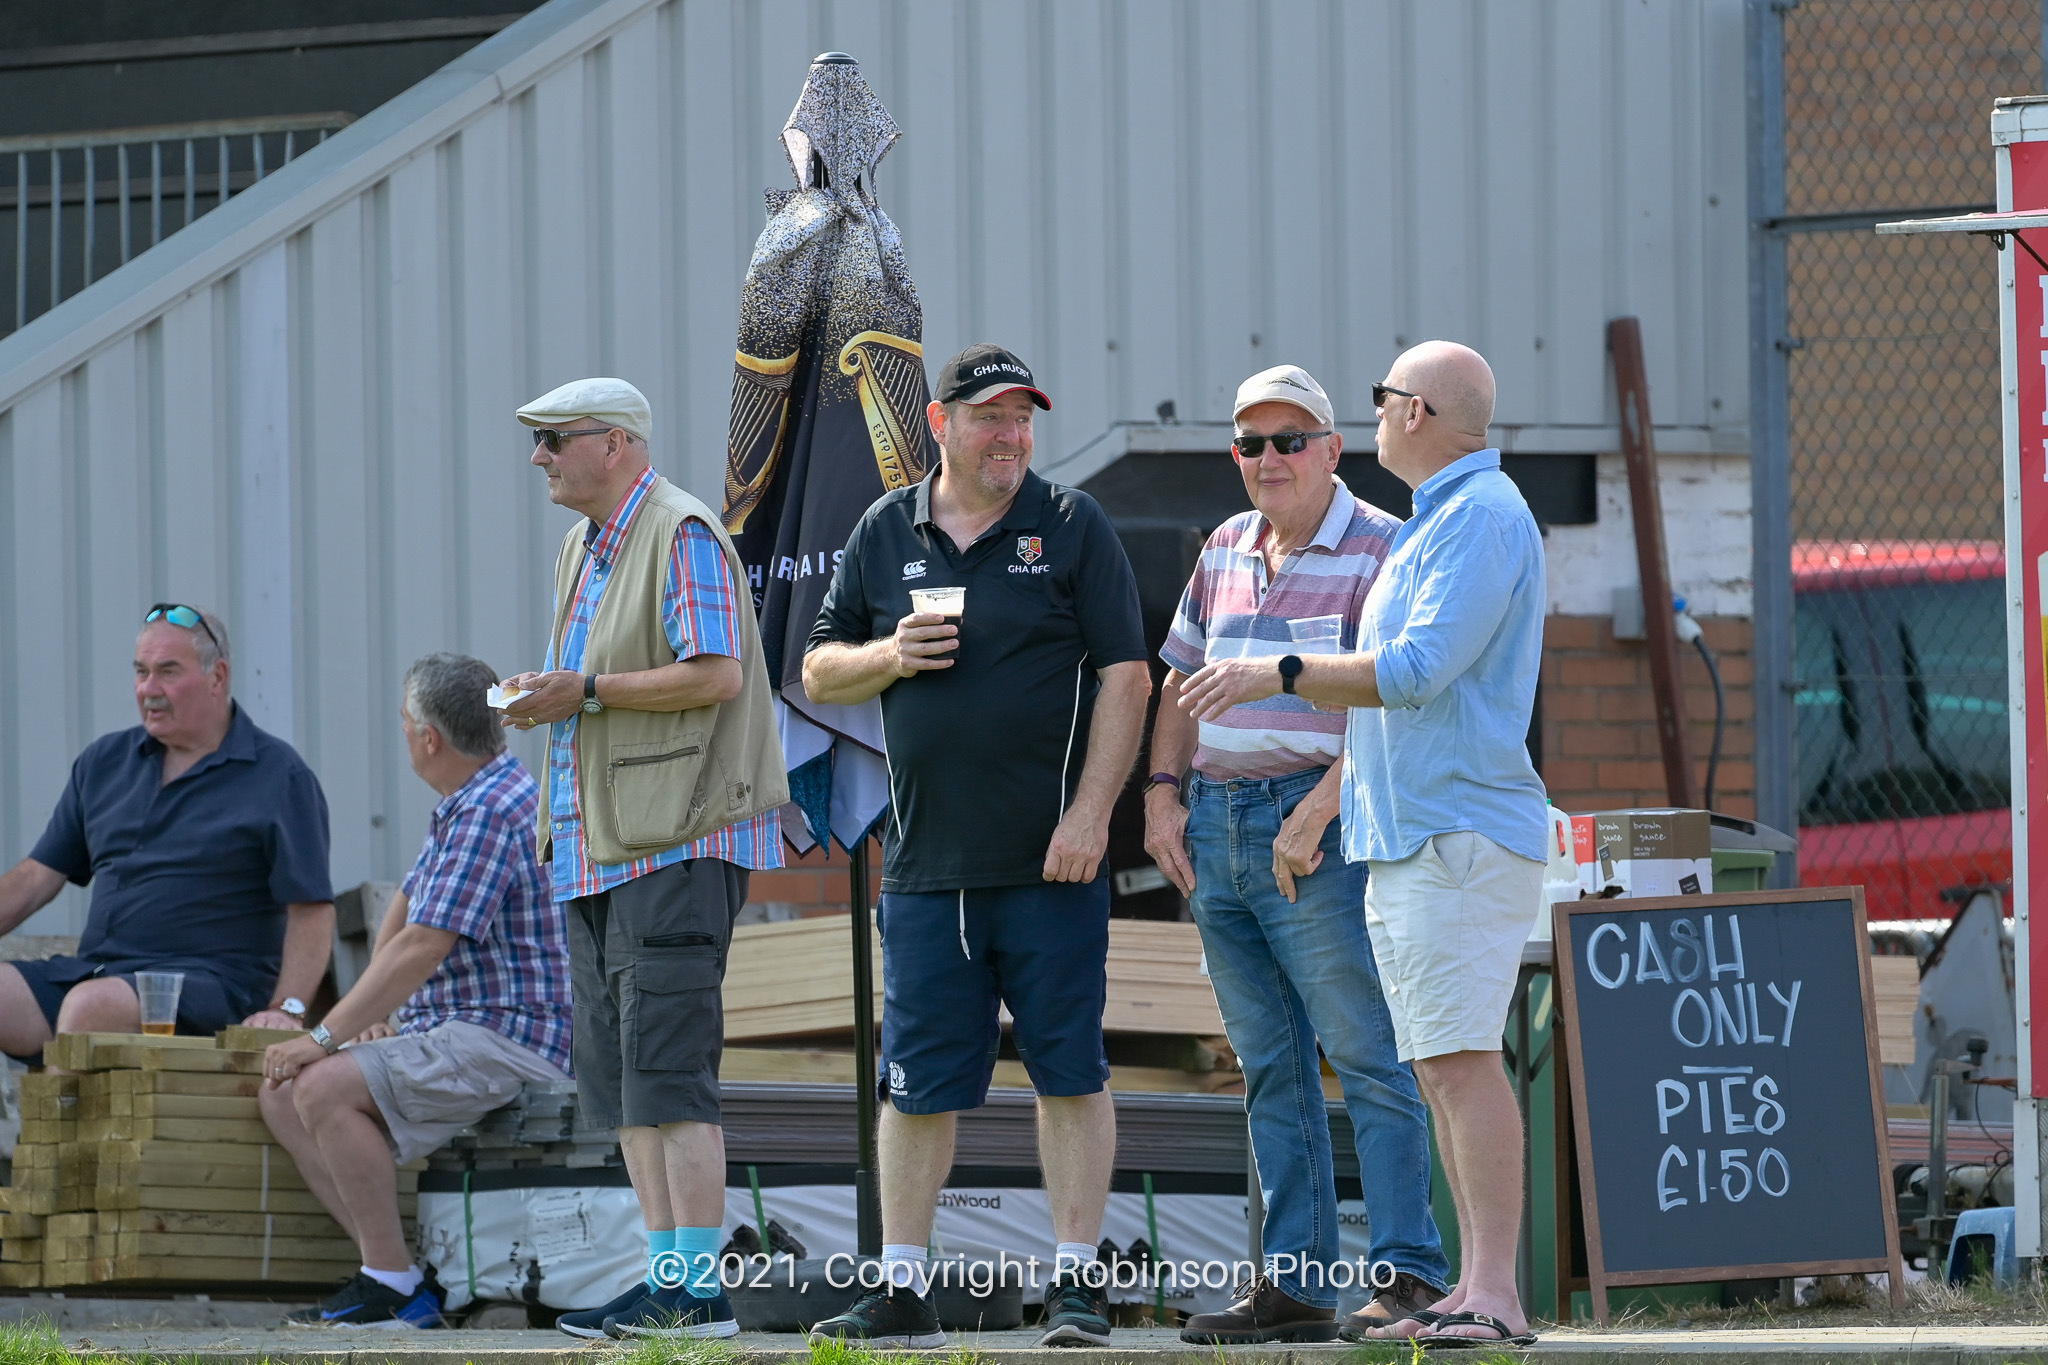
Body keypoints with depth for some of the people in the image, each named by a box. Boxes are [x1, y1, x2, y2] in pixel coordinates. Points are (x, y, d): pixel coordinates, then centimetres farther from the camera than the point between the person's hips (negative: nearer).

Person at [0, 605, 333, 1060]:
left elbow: (312, 908, -5)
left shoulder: (279, 776, 2)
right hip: (90, 971, 6)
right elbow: (37, 876, 20)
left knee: (92, 1004, -36)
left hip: (210, 983, -6)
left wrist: (287, 1008, -18)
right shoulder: (104, 762, 19)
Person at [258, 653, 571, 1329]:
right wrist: (366, 1009, 25)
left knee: (324, 1087, -25)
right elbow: (408, 907, 30)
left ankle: (393, 1286, -18)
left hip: (509, 1038, -11)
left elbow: (422, 948, -23)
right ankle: (387, 1268, -3)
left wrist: (328, 1036, -20)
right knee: (280, 1095, 3)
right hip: (452, 1030, 11)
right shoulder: (466, 805, 16)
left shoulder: (490, 814, -19)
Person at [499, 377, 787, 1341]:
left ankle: (698, 1288, -15)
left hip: (677, 842, -10)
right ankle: (665, 1270, 11)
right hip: (599, 845, 10)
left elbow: (716, 674, -19)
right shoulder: (584, 547, 20)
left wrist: (586, 693, -18)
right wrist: (545, 695, 9)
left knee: (666, 1065, -14)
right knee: (618, 1074, 8)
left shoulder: (682, 535, -10)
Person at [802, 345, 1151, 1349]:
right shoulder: (885, 535, 11)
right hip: (925, 863, 3)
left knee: (1069, 1070, -1)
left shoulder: (1071, 527, 2)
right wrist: (889, 656, -5)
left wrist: (1090, 814, -12)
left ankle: (1076, 1280, 4)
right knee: (918, 1082, 4)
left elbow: (1123, 676, -3)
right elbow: (819, 671, 17)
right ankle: (900, 1290, 9)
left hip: (1050, 859, -3)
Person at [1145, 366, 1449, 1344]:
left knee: (1367, 1059, -10)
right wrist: (1162, 798, 8)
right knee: (1271, 1069, 8)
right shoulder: (1226, 550, 15)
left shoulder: (1380, 549, -6)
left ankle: (1409, 1275, -13)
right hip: (1216, 826, 7)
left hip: (1319, 830, -7)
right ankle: (1294, 1284, 9)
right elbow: (1181, 680, 22)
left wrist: (1315, 813, -20)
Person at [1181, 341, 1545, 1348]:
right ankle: (1477, 1289, 8)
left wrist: (1279, 675, -16)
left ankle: (1496, 1296, -21)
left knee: (1463, 1059, -16)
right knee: (1438, 1070, 8)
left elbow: (1418, 671, -20)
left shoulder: (1483, 518, -11)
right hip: (1402, 842, 11)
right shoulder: (1430, 526, 22)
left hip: (1461, 837, -11)